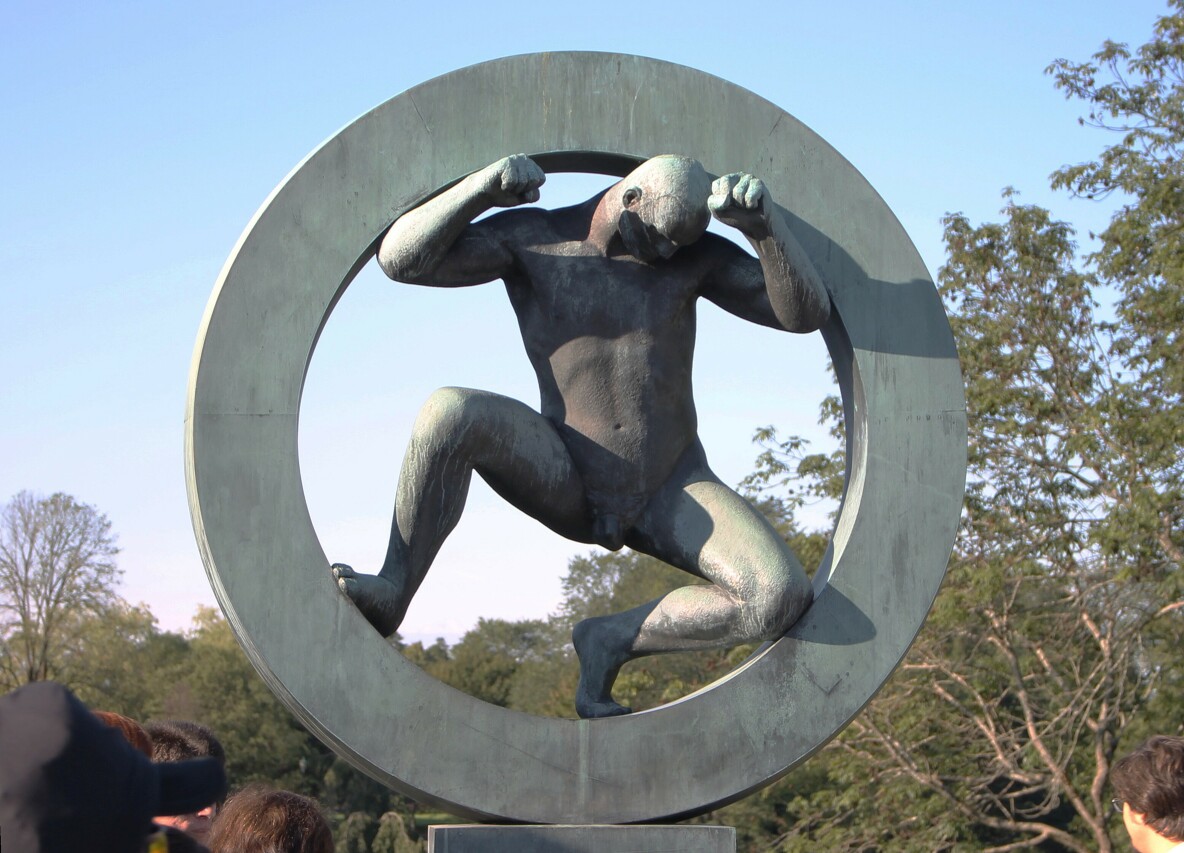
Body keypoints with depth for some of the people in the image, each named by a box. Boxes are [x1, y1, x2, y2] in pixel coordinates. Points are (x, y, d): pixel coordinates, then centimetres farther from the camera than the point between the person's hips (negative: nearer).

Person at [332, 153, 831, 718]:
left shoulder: (694, 256, -2)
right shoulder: (533, 239, -6)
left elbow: (806, 313, -10)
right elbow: (401, 258, -15)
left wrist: (763, 223, -26)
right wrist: (479, 191, -31)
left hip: (673, 493, 2)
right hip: (566, 482, -1)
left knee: (783, 599, -25)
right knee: (452, 413, -32)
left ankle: (614, 639, -4)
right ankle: (391, 593, -17)